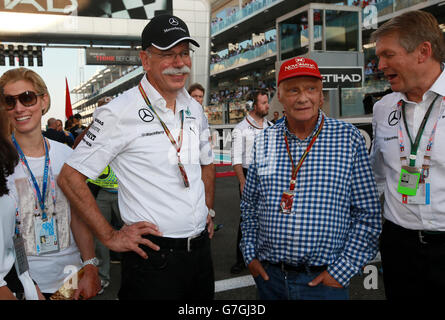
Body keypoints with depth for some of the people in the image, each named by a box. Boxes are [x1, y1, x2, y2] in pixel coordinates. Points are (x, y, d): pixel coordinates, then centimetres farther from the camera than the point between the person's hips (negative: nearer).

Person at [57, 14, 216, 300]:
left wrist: (209, 211, 12)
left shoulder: (194, 109, 7)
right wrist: (110, 237, -12)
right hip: (153, 255, -6)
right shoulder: (119, 113, -13)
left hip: (201, 250, 7)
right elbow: (71, 177, -11)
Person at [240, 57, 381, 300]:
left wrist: (342, 270, -9)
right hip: (268, 274, 3)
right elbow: (249, 206, 12)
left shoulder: (349, 138, -5)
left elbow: (368, 213, -5)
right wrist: (250, 254, 4)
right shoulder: (264, 141, 3)